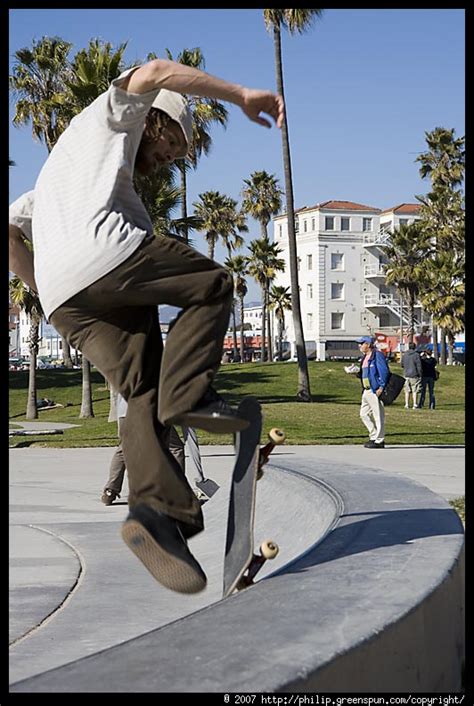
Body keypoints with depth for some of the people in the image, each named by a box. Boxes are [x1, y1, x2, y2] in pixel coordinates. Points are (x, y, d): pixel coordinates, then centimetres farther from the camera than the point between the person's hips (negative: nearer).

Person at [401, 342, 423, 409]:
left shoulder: (404, 355, 6)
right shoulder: (416, 355, -9)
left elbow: (402, 365, 15)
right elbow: (419, 366, -10)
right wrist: (420, 374, -4)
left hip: (406, 374, 4)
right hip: (414, 375, -4)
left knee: (407, 391, 10)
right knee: (415, 391, 0)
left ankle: (407, 405, 10)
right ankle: (415, 405, -3)